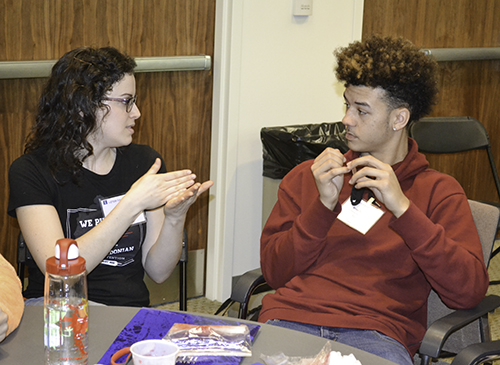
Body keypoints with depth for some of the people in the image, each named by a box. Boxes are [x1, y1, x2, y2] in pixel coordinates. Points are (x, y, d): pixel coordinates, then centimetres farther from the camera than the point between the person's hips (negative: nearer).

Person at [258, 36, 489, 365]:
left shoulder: (438, 191, 14)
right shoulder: (307, 177, 21)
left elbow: (469, 291, -2)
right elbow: (274, 272, 10)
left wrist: (402, 208, -9)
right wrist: (323, 205, -2)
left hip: (375, 333, -1)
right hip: (291, 318, 1)